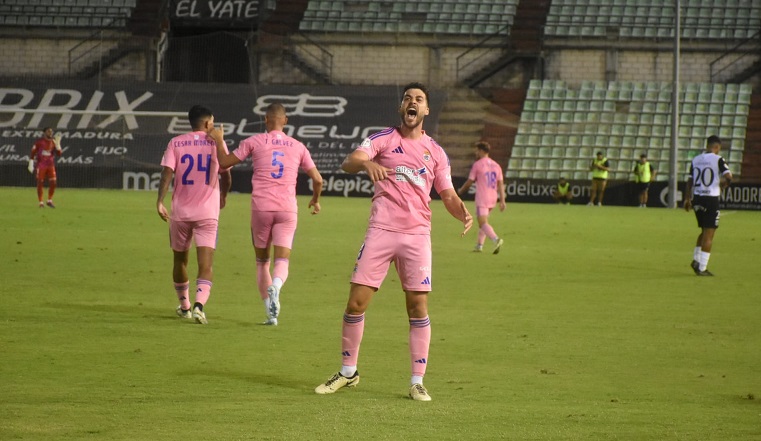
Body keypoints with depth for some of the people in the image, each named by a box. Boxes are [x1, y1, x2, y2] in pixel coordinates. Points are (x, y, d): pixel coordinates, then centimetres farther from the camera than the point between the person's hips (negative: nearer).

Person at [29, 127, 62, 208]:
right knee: (40, 183, -1)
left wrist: (57, 144, -13)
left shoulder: (53, 142, 5)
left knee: (53, 183, -3)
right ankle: (41, 202, 5)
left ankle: (49, 201, 13)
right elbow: (33, 153, 0)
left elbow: (59, 154, -1)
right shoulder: (39, 142, -3)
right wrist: (31, 164, -5)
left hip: (51, 165, 3)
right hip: (41, 165, -3)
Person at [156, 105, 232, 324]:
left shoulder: (176, 143, 2)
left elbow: (167, 173, -10)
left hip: (180, 211, 2)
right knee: (205, 265, -6)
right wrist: (223, 196, 30)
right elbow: (226, 177, 10)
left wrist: (160, 201, -14)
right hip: (208, 213, -2)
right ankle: (199, 305, -27)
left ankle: (184, 306, 32)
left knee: (180, 260, 19)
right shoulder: (217, 144, 2)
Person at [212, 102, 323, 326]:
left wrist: (219, 141, 21)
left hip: (261, 208, -1)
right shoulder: (298, 147, 11)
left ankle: (270, 313, 7)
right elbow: (317, 179, 13)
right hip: (287, 210, 1)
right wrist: (315, 200, 31)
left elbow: (224, 162, 6)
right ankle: (275, 287, -38)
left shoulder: (254, 142, 3)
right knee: (282, 262, -4)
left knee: (262, 261, 13)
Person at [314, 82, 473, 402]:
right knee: (356, 301, -3)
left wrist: (463, 213, -8)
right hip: (380, 231, -1)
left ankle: (417, 382, 4)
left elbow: (448, 195, 14)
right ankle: (348, 372, 14)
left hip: (417, 235, 1)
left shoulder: (435, 151, 12)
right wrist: (365, 162, -35)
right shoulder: (382, 139, 4)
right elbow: (348, 162, -11)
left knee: (418, 306, -3)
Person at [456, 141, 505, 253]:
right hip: (492, 199, 7)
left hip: (481, 198, -7)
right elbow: (500, 184, 5)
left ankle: (496, 240, -35)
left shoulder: (477, 164, -6)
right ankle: (479, 245, 22)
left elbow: (469, 182, -1)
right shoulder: (496, 165, 10)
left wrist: (460, 191, 18)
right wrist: (502, 201, 4)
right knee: (483, 221, 21)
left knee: (483, 223, -13)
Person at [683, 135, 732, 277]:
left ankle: (696, 260, 19)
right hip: (711, 199, -6)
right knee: (709, 235, -1)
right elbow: (728, 177, -20)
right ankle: (702, 267, -4)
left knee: (705, 231, 22)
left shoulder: (695, 160, 8)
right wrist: (724, 184, 2)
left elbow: (690, 181, 10)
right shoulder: (718, 160, -9)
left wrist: (687, 199, 18)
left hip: (697, 198, 6)